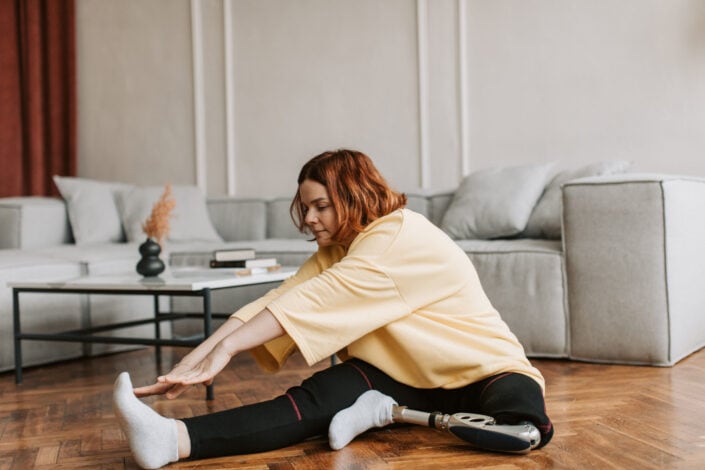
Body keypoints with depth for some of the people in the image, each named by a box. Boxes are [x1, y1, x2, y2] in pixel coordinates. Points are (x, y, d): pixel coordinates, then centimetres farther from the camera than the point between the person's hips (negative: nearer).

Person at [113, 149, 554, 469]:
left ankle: (389, 411, -23)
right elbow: (276, 299, -9)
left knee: (524, 428, -38)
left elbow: (312, 300, -30)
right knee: (315, 400, -23)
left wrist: (226, 349, -33)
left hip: (480, 370, -5)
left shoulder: (402, 236, -22)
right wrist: (193, 360, -20)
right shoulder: (336, 252, 4)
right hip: (406, 375, 5)